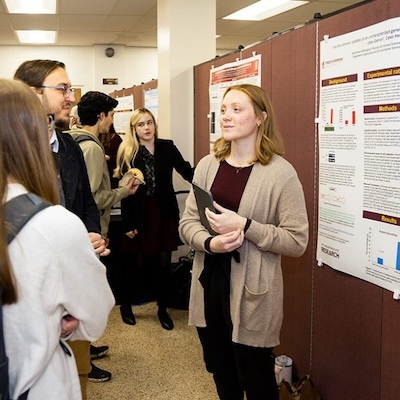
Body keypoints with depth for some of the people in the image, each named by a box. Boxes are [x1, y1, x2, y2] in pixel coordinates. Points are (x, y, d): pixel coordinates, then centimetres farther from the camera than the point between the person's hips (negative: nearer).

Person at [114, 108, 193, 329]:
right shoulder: (127, 152, -4)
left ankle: (162, 308, 22)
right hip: (139, 215, -2)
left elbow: (186, 170, -3)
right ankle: (125, 305, 28)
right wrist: (128, 224, -10)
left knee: (163, 262, 6)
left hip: (164, 212, 2)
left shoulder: (167, 147, 2)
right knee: (135, 262, 7)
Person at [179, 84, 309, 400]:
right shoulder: (208, 165, 3)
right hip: (209, 284, 5)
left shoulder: (281, 173, -13)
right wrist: (210, 242, -16)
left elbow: (297, 241, -14)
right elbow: (187, 223, 5)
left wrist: (243, 225, -23)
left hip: (252, 293, -5)